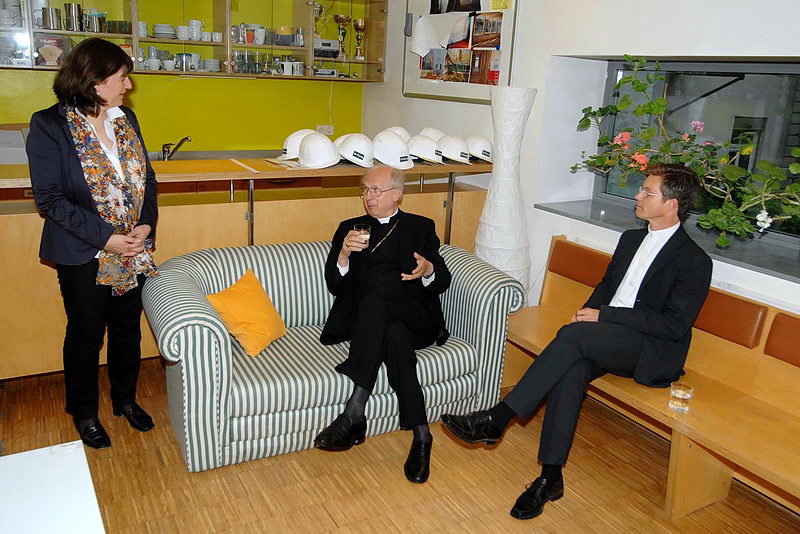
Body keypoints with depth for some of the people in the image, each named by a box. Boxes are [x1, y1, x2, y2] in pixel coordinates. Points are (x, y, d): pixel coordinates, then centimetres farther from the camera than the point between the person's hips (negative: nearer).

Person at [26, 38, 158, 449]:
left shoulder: (126, 119, 5)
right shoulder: (49, 126, -12)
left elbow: (146, 177, 9)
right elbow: (49, 198, -15)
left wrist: (147, 223, -8)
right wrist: (105, 237, -20)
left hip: (133, 250, 5)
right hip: (83, 255, -5)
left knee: (127, 328, 16)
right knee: (86, 334, 11)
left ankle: (125, 399, 37)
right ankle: (84, 413, 31)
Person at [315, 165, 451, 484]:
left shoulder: (421, 227, 19)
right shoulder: (350, 228, 21)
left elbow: (442, 283, 10)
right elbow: (335, 287, 11)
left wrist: (429, 272, -15)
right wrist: (343, 254, -9)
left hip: (416, 320, -1)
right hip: (367, 321, 1)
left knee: (376, 297, -35)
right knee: (395, 335, -35)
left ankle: (354, 414, -38)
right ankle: (421, 434, -32)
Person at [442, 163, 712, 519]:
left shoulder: (694, 261, -8)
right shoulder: (631, 239, 16)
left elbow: (675, 325, -14)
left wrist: (603, 315, -17)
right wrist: (588, 311, 0)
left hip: (655, 352, -6)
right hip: (607, 340, 6)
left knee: (574, 334, -31)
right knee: (571, 370, -28)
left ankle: (497, 419, -28)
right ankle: (550, 477, -22)